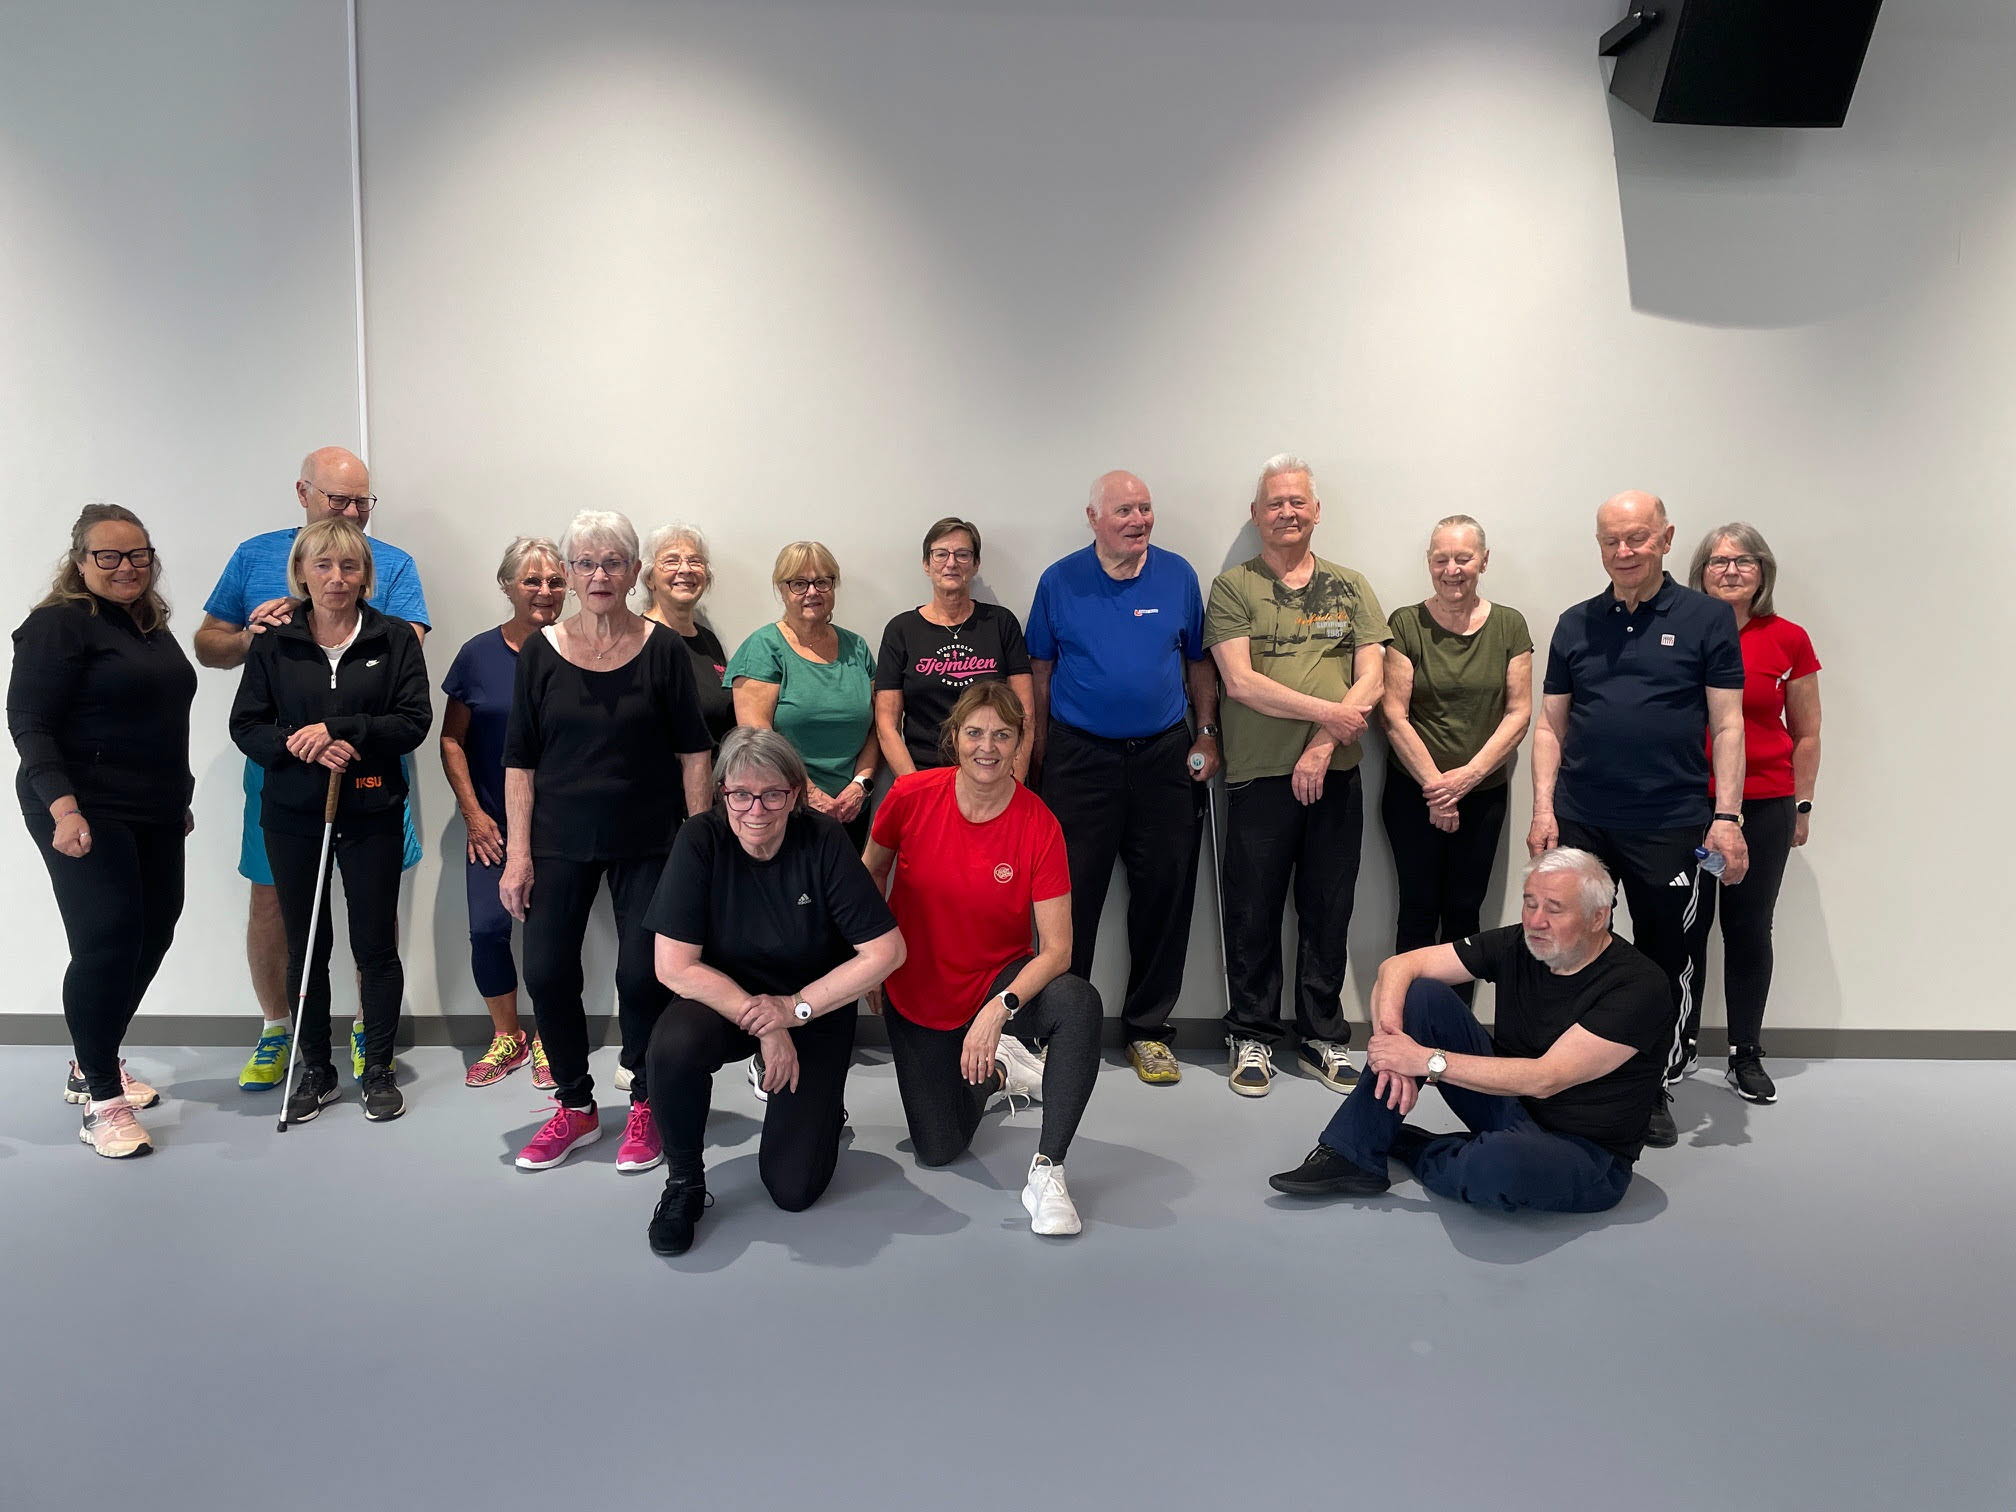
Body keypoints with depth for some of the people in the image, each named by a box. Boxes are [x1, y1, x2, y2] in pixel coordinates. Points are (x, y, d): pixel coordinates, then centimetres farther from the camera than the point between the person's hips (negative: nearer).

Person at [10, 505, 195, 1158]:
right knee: (106, 943, -10)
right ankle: (102, 1102, 1)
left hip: (154, 815, 8)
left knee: (153, 933, 11)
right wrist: (64, 809, -25)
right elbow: (29, 724, -14)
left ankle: (93, 1063, 29)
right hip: (88, 815, -8)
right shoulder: (59, 625, -8)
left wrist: (178, 797, 24)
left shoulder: (152, 626, 15)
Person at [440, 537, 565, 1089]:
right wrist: (473, 813, -1)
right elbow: (452, 739, 5)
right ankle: (507, 1038, 18)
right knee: (488, 929, -4)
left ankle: (547, 1040, 22)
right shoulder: (479, 654, 1)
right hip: (494, 823, 1)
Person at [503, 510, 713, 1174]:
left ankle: (645, 1106, 18)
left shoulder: (663, 648, -1)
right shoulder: (541, 651, 2)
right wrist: (517, 855, -3)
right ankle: (575, 1106, 20)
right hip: (560, 840, 2)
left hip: (648, 841, -2)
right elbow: (519, 760, 3)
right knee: (547, 971, -1)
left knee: (643, 974, -5)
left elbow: (693, 752, 1)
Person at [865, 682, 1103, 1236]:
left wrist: (1000, 1007, -35)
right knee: (937, 1150, 4)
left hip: (1001, 982, -1)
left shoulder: (1038, 826, -19)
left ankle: (1046, 1171, -22)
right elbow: (872, 870, 5)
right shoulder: (912, 796, -16)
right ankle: (994, 1074, 36)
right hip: (916, 992, 2)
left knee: (1080, 1004, -35)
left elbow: (1057, 948, -21)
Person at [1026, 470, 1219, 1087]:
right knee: (1072, 897, 2)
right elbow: (1040, 668, 7)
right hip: (1080, 757, -1)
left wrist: (1206, 734, 4)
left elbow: (1198, 661, 11)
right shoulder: (1060, 581, 1)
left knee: (1165, 896, 6)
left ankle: (1147, 1029, 20)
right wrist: (1038, 751, 4)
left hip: (1165, 757, 2)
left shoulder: (1178, 575, 4)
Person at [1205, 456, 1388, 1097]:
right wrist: (1326, 712, -11)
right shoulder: (1234, 587, 2)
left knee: (1329, 911, 9)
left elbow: (1370, 682, 1)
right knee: (1253, 912, 5)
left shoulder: (1350, 587, 11)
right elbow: (1240, 682, -9)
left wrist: (1323, 746, -11)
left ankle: (1322, 1037, 23)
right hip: (1258, 776, -2)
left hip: (1335, 775, 3)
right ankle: (1251, 1035, 20)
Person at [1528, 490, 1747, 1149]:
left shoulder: (1707, 618, 2)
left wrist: (1726, 817, -9)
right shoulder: (1575, 624, 9)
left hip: (1670, 828, -2)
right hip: (1580, 823, 2)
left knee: (1668, 964, 7)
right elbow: (1550, 725, 10)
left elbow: (1727, 725, -1)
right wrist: (1543, 809, 1)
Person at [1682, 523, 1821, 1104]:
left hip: (1764, 805, 1)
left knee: (1749, 928, 7)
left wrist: (1802, 805, 8)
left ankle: (1746, 1055, 20)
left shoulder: (1789, 640, 1)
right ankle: (1681, 1045, 22)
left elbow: (1806, 733, 9)